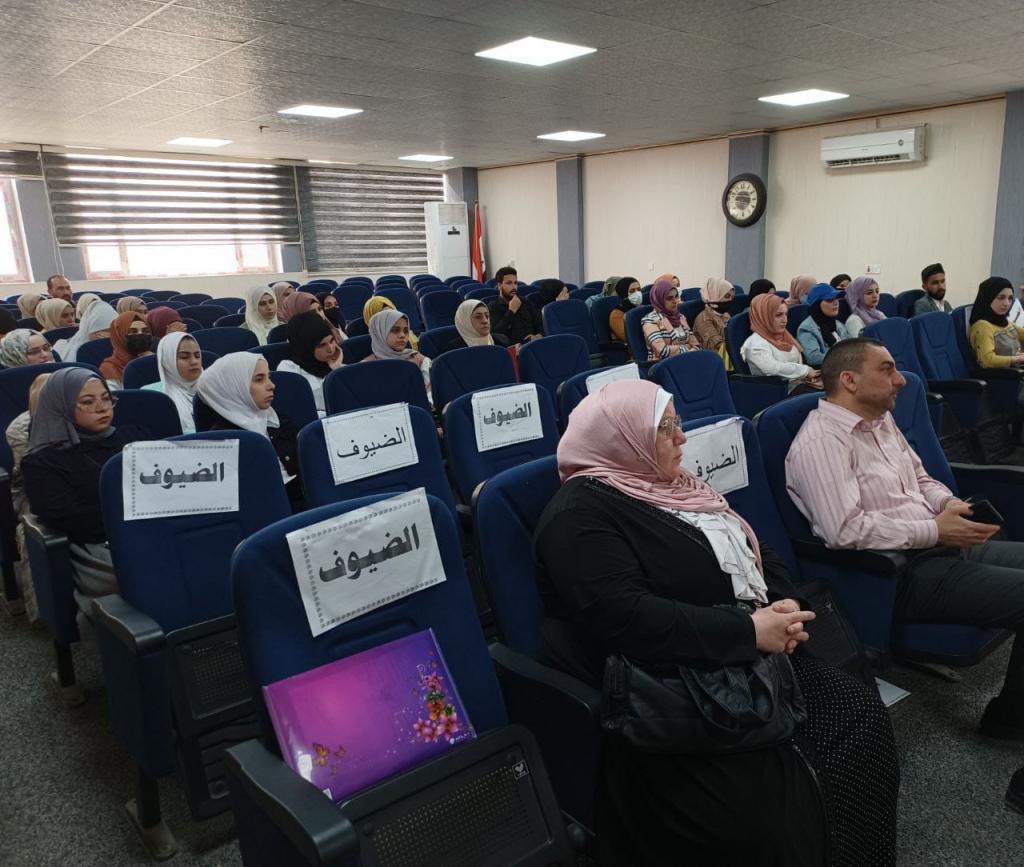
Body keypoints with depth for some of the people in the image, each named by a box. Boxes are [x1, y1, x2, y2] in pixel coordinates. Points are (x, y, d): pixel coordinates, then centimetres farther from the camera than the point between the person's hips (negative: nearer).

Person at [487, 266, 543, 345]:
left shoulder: (526, 303, 20)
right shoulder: (493, 307, 6)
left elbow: (541, 326, 19)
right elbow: (495, 335, -10)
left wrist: (539, 336, -3)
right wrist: (511, 311, -7)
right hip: (510, 348, -3)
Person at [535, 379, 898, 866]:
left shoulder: (674, 487, 12)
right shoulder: (580, 514, -15)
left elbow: (757, 553, 16)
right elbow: (627, 619, -27)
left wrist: (783, 607, -6)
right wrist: (748, 630, -23)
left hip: (746, 660, 9)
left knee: (860, 717, -5)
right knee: (778, 799, -24)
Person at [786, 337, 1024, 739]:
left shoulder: (881, 420, 14)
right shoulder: (820, 443, -17)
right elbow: (845, 530, -26)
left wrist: (952, 504, 0)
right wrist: (935, 530, -18)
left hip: (941, 547, 10)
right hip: (897, 573, -10)